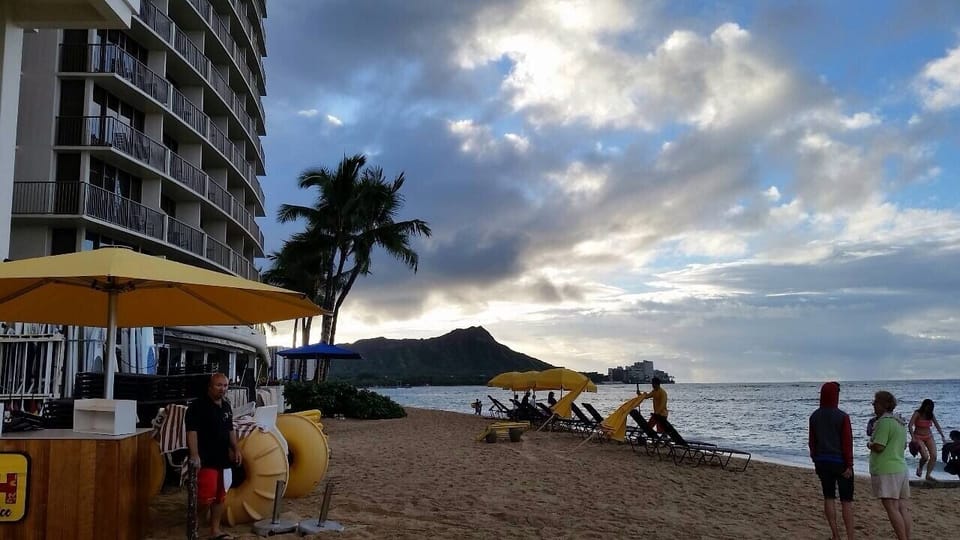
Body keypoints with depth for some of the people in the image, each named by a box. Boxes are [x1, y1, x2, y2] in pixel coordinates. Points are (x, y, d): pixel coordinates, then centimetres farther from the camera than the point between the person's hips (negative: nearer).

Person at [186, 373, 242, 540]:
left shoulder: (226, 406, 12)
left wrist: (236, 449, 14)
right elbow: (191, 431, -20)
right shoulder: (198, 406, -12)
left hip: (223, 459, 8)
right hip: (206, 460, -8)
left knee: (220, 497, 11)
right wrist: (194, 455, -28)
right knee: (206, 498, -10)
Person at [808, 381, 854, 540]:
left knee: (829, 497, 10)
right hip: (840, 461, -4)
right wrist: (849, 465, -9)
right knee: (846, 500, 2)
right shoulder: (842, 417, -13)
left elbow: (812, 441, 5)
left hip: (822, 461, 4)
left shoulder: (814, 416, 1)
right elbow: (847, 442, -13)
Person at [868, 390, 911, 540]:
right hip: (902, 468, 10)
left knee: (892, 508, -9)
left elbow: (878, 447, -18)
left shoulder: (884, 421, -14)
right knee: (903, 508, 9)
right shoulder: (900, 422, 16)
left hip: (886, 470, -10)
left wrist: (869, 444, 0)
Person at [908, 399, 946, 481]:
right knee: (925, 457, -18)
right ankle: (920, 467, 15)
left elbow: (937, 425, 11)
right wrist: (913, 437, -31)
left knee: (934, 456, -10)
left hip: (929, 437, 5)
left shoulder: (931, 414, 4)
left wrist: (942, 436, 6)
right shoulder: (917, 413, -13)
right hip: (918, 437, -5)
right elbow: (910, 425, -21)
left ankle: (928, 474, 0)